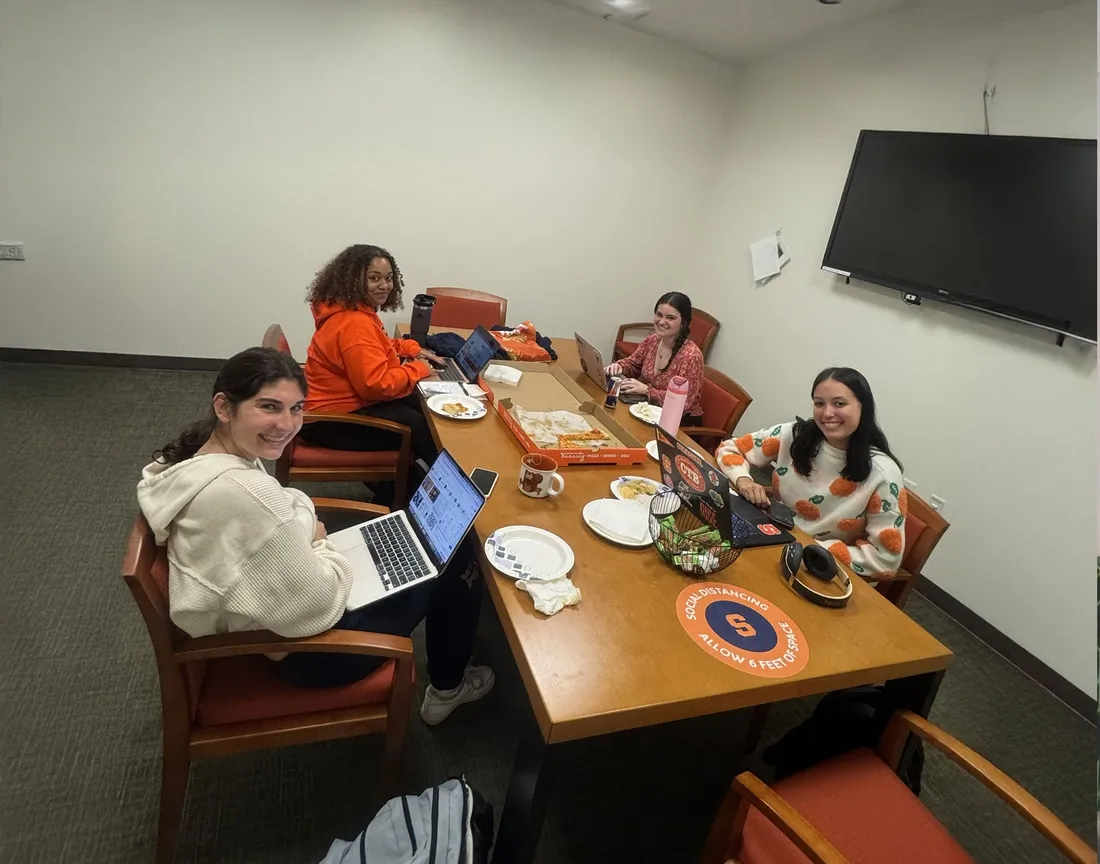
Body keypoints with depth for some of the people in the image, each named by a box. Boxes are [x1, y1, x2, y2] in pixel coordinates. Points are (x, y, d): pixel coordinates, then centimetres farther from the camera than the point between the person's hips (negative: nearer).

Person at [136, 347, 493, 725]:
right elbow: (319, 606, -30)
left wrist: (308, 539, -4)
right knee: (455, 556, 4)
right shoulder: (245, 494, -38)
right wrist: (319, 543, -12)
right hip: (304, 646, -9)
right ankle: (447, 687, 29)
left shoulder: (198, 456, -7)